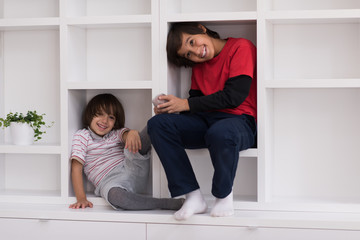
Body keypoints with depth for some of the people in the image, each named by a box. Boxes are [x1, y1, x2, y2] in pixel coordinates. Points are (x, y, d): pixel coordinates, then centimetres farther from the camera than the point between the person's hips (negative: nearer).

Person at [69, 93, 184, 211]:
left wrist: (132, 133, -31)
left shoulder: (116, 134, 21)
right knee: (115, 195, -40)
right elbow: (76, 167, 3)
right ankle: (170, 203, -40)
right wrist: (81, 198, -10)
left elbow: (125, 135, -4)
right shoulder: (81, 136, 13)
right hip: (110, 182, -4)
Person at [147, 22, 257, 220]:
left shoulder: (241, 47, -4)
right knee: (158, 124, -18)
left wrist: (185, 104, -11)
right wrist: (170, 106, -7)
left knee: (219, 133, -41)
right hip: (205, 121, 7)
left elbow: (233, 97, -13)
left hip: (240, 121, -6)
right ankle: (193, 197, -19)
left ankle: (224, 196, -11)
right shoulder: (199, 65, 20)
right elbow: (196, 98, 15)